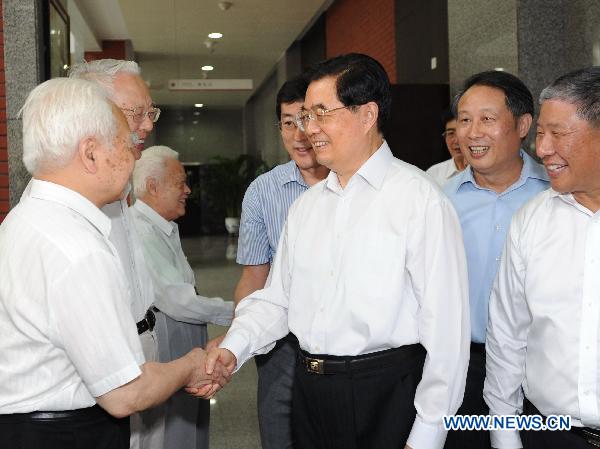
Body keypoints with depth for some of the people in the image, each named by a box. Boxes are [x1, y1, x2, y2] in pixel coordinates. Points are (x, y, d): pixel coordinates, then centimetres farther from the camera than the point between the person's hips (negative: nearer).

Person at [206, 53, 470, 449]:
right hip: (310, 390, 6)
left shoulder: (420, 199, -12)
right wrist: (233, 348, -6)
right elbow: (277, 298, 11)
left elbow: (446, 327, -15)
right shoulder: (306, 205, 10)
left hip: (386, 396, -6)